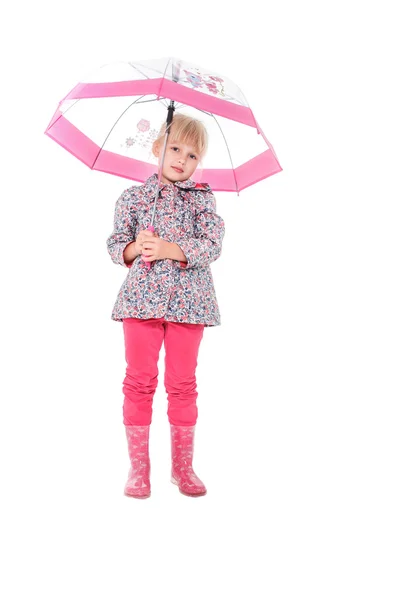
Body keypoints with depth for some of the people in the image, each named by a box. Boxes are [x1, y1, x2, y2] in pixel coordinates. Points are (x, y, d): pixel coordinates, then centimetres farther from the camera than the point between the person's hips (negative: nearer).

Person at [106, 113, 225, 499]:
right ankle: (138, 467, 17)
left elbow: (212, 246, -7)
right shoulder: (132, 198, 7)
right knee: (139, 381, 3)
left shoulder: (202, 197, 5)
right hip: (141, 297, 1)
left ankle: (182, 466, 22)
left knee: (183, 383, 7)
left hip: (189, 300, 0)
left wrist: (168, 249, -18)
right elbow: (115, 245, 7)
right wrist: (134, 248, -15)